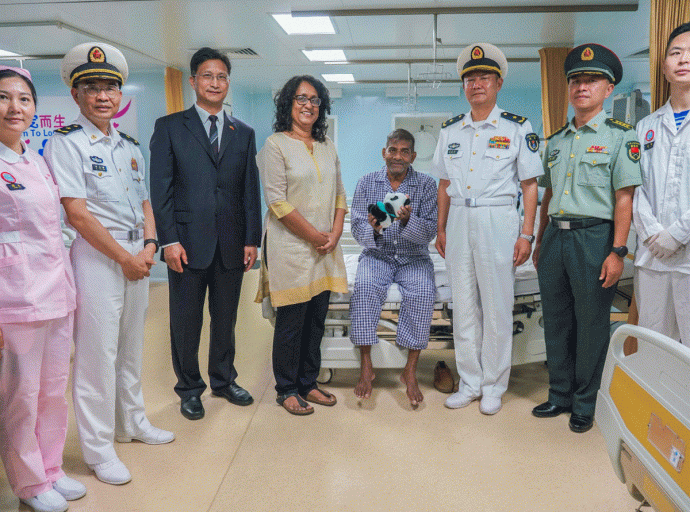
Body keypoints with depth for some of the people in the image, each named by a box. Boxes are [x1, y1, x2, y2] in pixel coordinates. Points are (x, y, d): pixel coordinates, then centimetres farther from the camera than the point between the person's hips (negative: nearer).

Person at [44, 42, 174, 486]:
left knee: (132, 345, 16)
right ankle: (99, 449, 13)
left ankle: (132, 423, 33)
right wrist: (124, 258, -13)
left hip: (139, 254, 7)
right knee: (97, 350, -1)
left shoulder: (130, 146, 15)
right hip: (97, 255, -6)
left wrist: (149, 245, -1)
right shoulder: (66, 143, -6)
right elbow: (77, 214, -13)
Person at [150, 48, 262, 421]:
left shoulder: (244, 133, 12)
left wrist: (252, 239, 4)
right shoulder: (170, 127, 3)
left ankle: (224, 380, 32)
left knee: (226, 318, 13)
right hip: (187, 242, -2)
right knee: (186, 320, 7)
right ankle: (189, 387, 25)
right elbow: (160, 188, -3)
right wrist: (169, 240, -10)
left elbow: (250, 191, 10)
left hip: (231, 243, 3)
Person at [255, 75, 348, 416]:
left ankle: (308, 383, 26)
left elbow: (339, 193, 15)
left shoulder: (328, 146, 15)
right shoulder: (275, 145, -5)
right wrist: (316, 236, -12)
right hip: (290, 247, -6)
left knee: (317, 318, 11)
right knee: (291, 321, 1)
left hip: (326, 248, 6)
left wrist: (335, 234, -1)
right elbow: (277, 201, -13)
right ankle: (287, 390, 18)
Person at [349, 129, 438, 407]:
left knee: (423, 292, -30)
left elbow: (429, 233, -8)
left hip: (414, 258, 0)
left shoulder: (426, 185, 1)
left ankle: (410, 370, -18)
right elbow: (357, 229, -2)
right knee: (364, 287, -30)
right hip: (377, 255, 1)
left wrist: (408, 220, -28)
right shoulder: (367, 182, 4)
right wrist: (372, 229, -25)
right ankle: (366, 366, -20)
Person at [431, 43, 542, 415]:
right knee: (463, 305, 9)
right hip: (459, 221, 4)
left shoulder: (517, 128, 0)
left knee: (496, 306, 1)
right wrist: (441, 228, 11)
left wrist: (526, 234, -8)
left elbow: (529, 185, -2)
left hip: (498, 221, -4)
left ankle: (493, 387, 17)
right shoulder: (450, 130, 12)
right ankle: (470, 382, 22)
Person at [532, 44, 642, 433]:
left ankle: (584, 404, 19)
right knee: (556, 320, 11)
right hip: (555, 236, 6)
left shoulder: (620, 137, -1)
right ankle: (560, 395, 26)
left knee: (591, 324, 4)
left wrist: (617, 251, -15)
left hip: (594, 237, -5)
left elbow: (624, 198, -8)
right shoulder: (557, 141, 15)